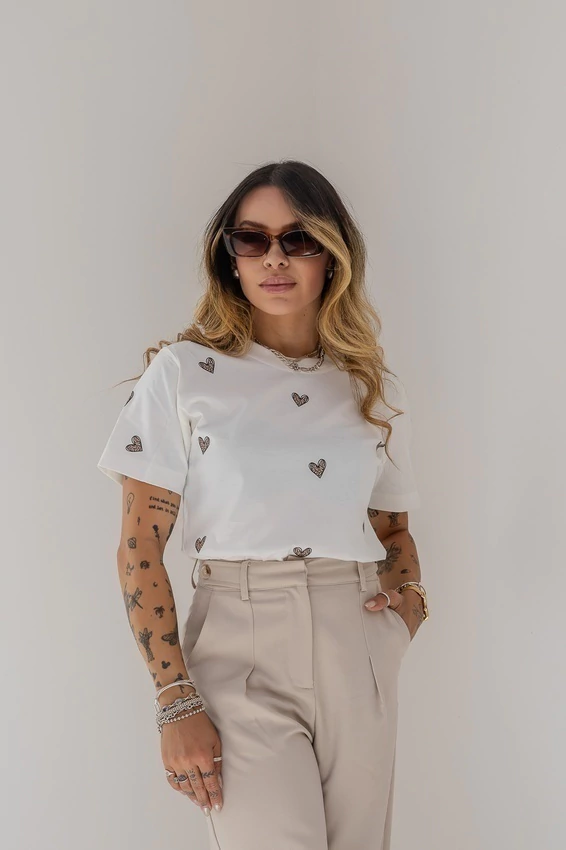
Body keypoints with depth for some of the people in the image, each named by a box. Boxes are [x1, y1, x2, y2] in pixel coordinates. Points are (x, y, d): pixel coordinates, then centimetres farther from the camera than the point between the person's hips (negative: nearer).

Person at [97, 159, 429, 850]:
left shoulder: (377, 390, 10)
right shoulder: (184, 371, -1)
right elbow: (140, 545, -4)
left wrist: (409, 594, -2)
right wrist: (176, 704, -11)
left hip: (359, 653, 4)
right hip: (241, 651, -3)